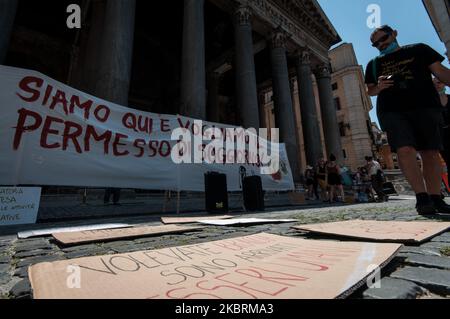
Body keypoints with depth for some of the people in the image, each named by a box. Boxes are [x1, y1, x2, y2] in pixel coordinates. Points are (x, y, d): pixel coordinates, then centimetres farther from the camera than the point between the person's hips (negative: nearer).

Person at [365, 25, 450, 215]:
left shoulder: (418, 50, 18)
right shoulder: (374, 64, 20)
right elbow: (369, 91, 20)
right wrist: (379, 87, -3)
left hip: (425, 107, 1)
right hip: (393, 111, 0)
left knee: (431, 152, -1)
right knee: (405, 150, -20)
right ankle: (422, 196, -16)